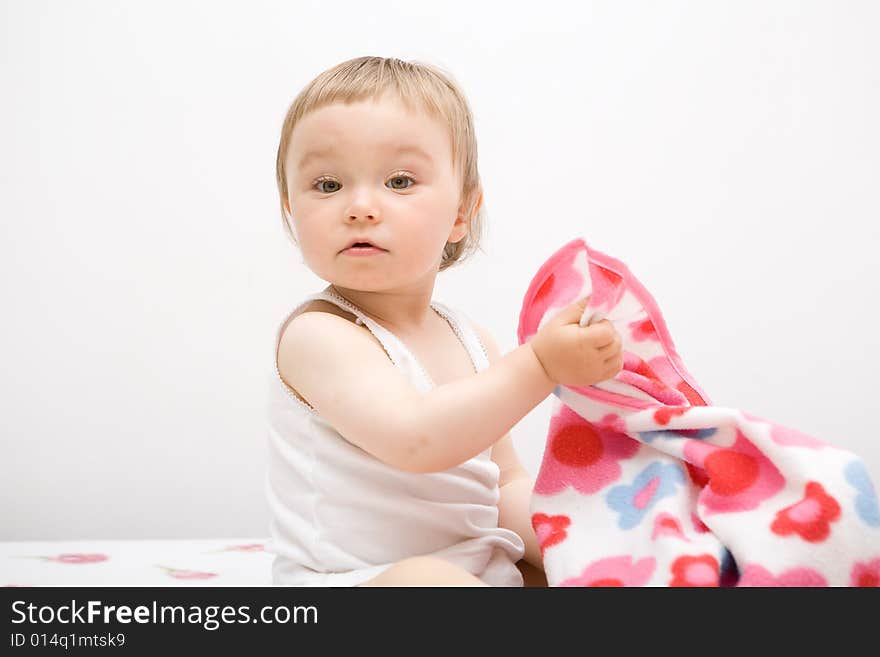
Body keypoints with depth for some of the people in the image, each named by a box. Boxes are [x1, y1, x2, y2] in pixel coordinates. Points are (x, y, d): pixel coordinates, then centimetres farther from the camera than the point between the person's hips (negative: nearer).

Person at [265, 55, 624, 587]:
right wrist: (539, 366, -34)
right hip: (350, 579, -7)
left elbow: (506, 485, 10)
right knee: (425, 577, -35)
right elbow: (416, 439, -32)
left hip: (482, 568, 7)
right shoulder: (317, 335, -16)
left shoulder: (471, 342, 7)